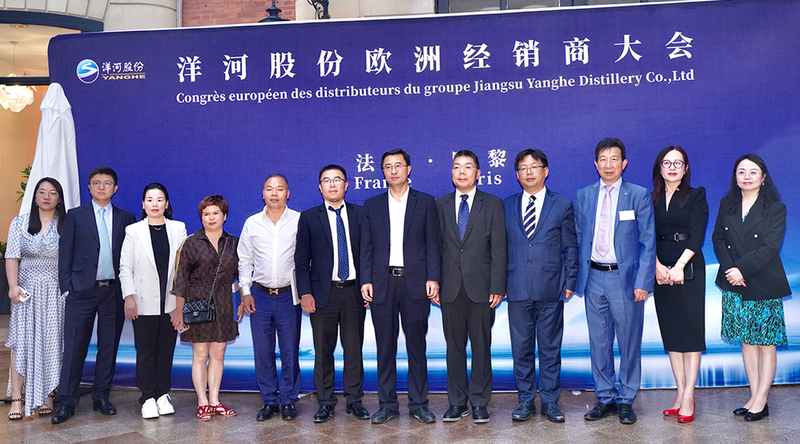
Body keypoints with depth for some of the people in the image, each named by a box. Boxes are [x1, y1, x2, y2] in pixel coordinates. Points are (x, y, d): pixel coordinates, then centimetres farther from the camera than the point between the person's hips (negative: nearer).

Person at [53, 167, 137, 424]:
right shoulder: (75, 216, 6)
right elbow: (65, 254, 4)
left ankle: (101, 396, 20)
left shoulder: (126, 218, 9)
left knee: (109, 346, 8)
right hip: (82, 290, -2)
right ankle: (66, 401, 7)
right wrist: (66, 287, -3)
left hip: (114, 291, 2)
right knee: (74, 347, 0)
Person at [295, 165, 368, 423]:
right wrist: (305, 293, -6)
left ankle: (354, 400, 18)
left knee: (354, 348, 6)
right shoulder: (309, 217, 5)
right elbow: (301, 260, 2)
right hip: (323, 293, -1)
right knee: (323, 350, 5)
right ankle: (325, 403, 17)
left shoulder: (360, 214, 7)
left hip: (354, 292, 1)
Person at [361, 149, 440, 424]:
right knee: (385, 347, 6)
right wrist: (366, 281, -1)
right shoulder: (372, 205, 10)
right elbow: (366, 247, 8)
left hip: (415, 282, -1)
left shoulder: (425, 202, 6)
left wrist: (433, 278, -7)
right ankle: (387, 405, 16)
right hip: (382, 283, 2)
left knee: (416, 347, 5)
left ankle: (418, 404, 16)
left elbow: (432, 244, 3)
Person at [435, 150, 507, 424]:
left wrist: (497, 287, -7)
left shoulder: (492, 204, 5)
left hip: (481, 287, -1)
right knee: (454, 346, 7)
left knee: (481, 345, 4)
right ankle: (457, 402, 17)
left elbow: (498, 249, 0)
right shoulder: (440, 205, 10)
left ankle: (479, 402, 14)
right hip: (450, 288, 2)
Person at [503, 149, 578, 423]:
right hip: (517, 288, 2)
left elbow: (570, 248, 6)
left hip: (551, 288, -1)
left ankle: (550, 401, 18)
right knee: (521, 348, 7)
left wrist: (570, 283, -1)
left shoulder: (562, 205, 5)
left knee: (550, 348, 5)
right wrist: (500, 282, 5)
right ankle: (526, 400, 19)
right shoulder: (507, 206, 10)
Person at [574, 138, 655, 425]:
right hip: (594, 278, 3)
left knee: (629, 342, 5)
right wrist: (575, 277, 5)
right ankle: (605, 398, 23)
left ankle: (626, 400, 19)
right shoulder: (584, 196, 9)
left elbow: (648, 242, -3)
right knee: (599, 342, 10)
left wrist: (643, 281, -10)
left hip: (625, 277, -3)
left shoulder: (639, 196, -1)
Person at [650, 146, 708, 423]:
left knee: (691, 330, -4)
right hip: (660, 270, 3)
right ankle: (681, 392, 12)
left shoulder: (696, 196, 3)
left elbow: (697, 234, -7)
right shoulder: (650, 199, 10)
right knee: (670, 331, 5)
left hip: (688, 269, -3)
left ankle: (688, 395, -1)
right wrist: (657, 266, -12)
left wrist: (679, 266, -18)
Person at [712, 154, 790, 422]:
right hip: (735, 283, 4)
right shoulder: (727, 205, 9)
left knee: (766, 343, 1)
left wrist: (743, 269, -17)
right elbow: (718, 239, 5)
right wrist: (731, 270, -8)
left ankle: (761, 401, 6)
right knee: (747, 340, 8)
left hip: (765, 285, -4)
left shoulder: (775, 208, -3)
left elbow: (771, 247, -11)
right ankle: (754, 397, 15)